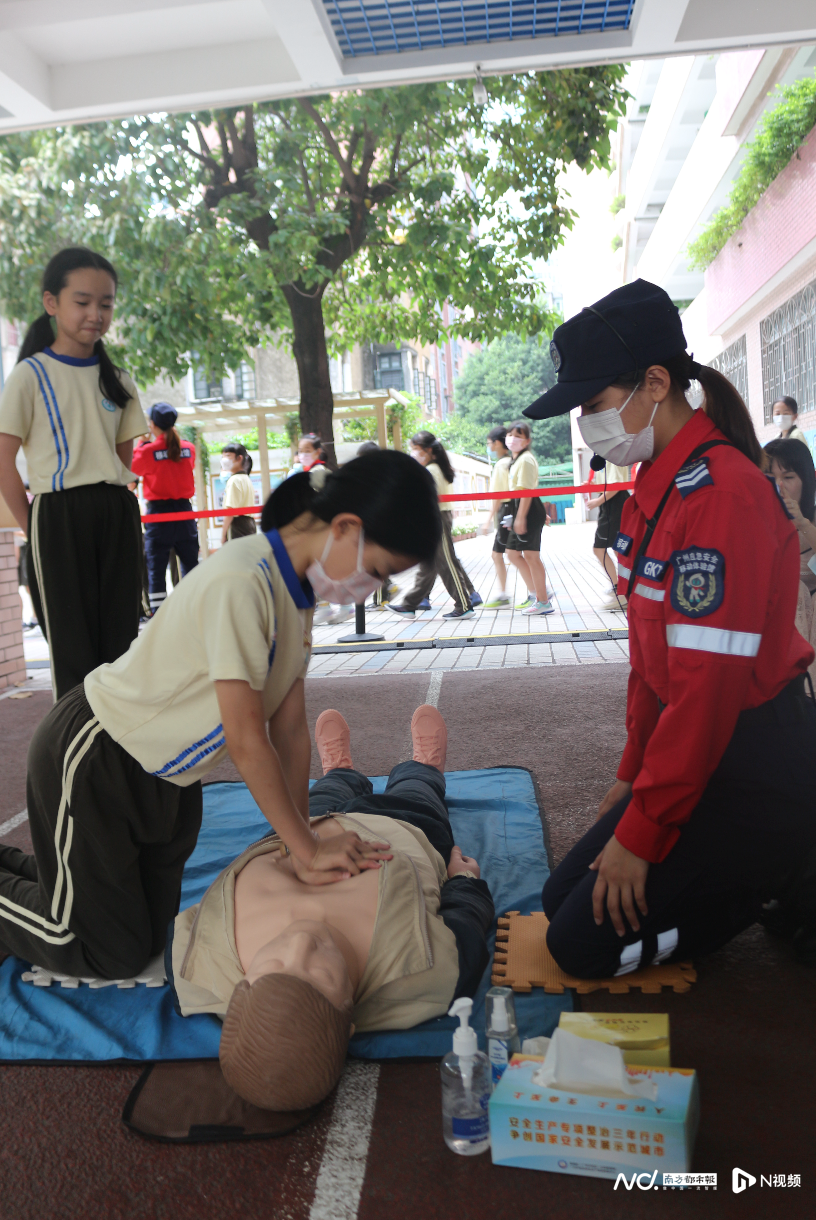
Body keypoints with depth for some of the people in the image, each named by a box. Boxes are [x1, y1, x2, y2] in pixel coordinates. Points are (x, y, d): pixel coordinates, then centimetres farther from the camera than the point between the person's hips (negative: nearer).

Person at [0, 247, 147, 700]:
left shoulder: (118, 382, 13)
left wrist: (114, 502, 4)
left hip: (118, 517, 5)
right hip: (59, 516, -4)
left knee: (121, 640, 7)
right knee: (73, 648, 0)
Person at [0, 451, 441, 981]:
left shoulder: (298, 586, -4)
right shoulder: (239, 583, -33)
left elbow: (290, 727, -5)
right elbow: (247, 742, -28)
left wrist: (304, 850, -6)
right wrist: (308, 848, -18)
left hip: (168, 774, 9)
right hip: (94, 761, -9)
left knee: (154, 930, 20)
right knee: (113, 956, 3)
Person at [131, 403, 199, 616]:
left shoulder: (147, 451, -10)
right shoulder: (188, 448, 2)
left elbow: (132, 469, 6)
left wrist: (140, 444, 14)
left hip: (158, 512, -4)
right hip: (184, 510, 4)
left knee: (156, 568, 0)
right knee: (190, 564, 10)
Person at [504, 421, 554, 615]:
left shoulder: (526, 459, -13)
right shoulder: (516, 458, 19)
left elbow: (527, 491, -19)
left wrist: (521, 517, -24)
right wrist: (514, 517, 22)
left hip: (529, 511, -10)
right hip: (519, 510, 10)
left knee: (531, 555, -6)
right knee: (513, 553, 14)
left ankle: (543, 602, 0)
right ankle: (534, 592, 22)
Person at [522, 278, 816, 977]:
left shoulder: (718, 491, -22)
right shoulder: (654, 489, 9)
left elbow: (709, 684, -25)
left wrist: (640, 832, -17)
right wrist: (634, 775, 15)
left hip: (752, 778, -9)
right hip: (692, 757, 9)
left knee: (584, 943, -3)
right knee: (564, 896, 13)